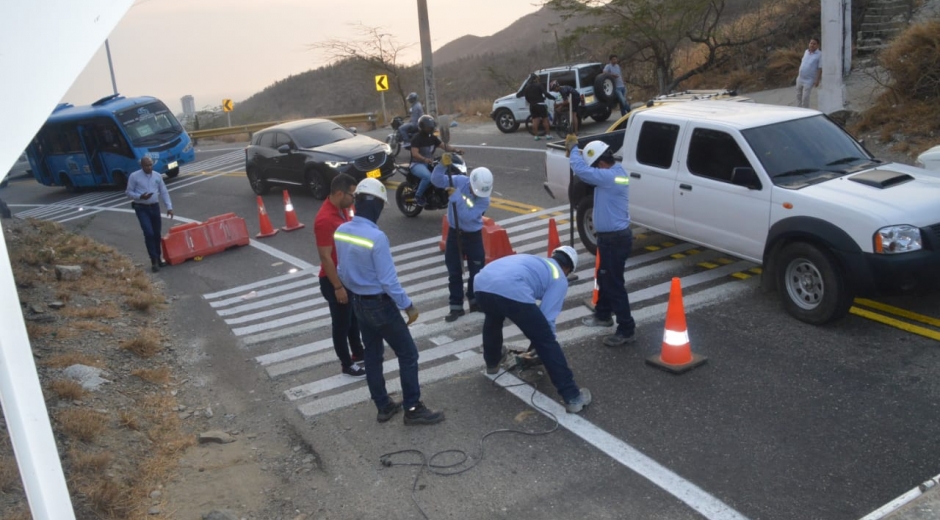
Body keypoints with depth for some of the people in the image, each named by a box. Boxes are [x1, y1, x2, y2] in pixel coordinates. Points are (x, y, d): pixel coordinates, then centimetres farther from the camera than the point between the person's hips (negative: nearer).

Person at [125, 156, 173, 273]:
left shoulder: (157, 176, 6)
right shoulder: (134, 176, -5)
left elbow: (164, 192, 8)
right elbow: (128, 192, -2)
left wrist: (169, 207, -1)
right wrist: (140, 196, -20)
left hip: (155, 207, 4)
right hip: (142, 208, -4)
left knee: (157, 234, 9)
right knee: (149, 233, -14)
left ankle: (158, 259, 22)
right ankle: (154, 260, -7)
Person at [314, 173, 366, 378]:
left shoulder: (343, 209, 1)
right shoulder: (325, 220, -28)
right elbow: (325, 257, -25)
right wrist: (337, 286, -22)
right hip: (335, 280, -9)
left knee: (354, 317, 24)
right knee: (341, 322, 8)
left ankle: (358, 353, 42)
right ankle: (347, 364, 23)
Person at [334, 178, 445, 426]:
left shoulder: (340, 231, -3)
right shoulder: (376, 237, -27)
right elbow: (388, 280, -23)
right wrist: (408, 306, -12)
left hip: (357, 302, 8)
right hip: (380, 304, -8)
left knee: (372, 355, 17)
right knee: (408, 354, 6)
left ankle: (384, 406, 28)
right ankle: (413, 409, 12)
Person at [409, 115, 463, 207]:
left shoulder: (433, 137, 9)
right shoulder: (416, 138, -13)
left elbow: (444, 146, 1)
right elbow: (414, 153, -26)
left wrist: (456, 150, -18)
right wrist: (425, 159, -45)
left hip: (429, 163, 7)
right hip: (417, 164, -7)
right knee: (428, 177, -38)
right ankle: (418, 196, -20)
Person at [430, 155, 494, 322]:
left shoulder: (484, 200, -19)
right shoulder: (459, 181, -12)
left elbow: (467, 216, -29)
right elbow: (436, 180, -14)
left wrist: (456, 197, -32)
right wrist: (443, 165, -30)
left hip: (473, 235, -1)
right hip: (455, 233, 1)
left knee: (477, 270, 9)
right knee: (454, 272, 5)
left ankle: (475, 301, 30)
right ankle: (456, 306, 14)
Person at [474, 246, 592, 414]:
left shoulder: (534, 261, 40)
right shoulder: (560, 279, 21)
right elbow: (547, 318, 11)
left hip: (482, 285, 7)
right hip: (512, 292, -6)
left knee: (493, 319, 40)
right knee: (546, 341, 6)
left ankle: (492, 364, 59)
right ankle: (572, 397, 8)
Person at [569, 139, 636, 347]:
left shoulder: (610, 176, -25)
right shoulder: (615, 172, 7)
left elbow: (580, 169, -27)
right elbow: (588, 172, 18)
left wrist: (573, 148, -9)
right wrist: (575, 147, 4)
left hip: (615, 239, -11)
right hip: (611, 237, 11)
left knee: (614, 284, -4)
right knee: (604, 278, 24)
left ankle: (627, 330, 3)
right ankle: (603, 315, 41)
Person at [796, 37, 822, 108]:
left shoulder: (819, 55, -14)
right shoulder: (806, 51, 6)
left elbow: (820, 68, -14)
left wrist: (817, 80, -16)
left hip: (809, 80, -7)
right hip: (800, 78, 7)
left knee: (805, 98, -6)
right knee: (798, 95, 16)